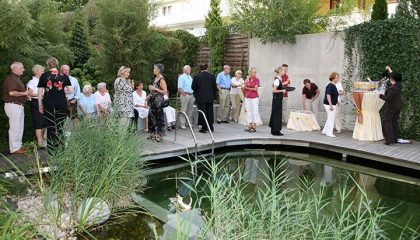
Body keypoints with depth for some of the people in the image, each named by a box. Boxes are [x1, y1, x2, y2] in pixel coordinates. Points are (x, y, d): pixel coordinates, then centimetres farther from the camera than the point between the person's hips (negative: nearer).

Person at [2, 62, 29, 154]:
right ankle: (14, 148, 0)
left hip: (19, 106, 11)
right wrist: (24, 93, -13)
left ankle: (18, 146, 22)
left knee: (20, 128, 14)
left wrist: (26, 95, 12)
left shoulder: (17, 78, 19)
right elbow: (12, 93, -24)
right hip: (13, 105, -11)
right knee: (15, 128, -6)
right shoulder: (10, 78, -13)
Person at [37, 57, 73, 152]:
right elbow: (70, 90, 1)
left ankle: (51, 150, 9)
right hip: (62, 104, 1)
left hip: (48, 104, 0)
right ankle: (60, 149, 10)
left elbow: (40, 92, 2)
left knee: (50, 127, 5)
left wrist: (40, 105, 10)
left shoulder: (44, 76, 1)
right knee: (59, 128, 7)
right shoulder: (64, 76, 2)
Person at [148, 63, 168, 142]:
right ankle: (154, 134, 20)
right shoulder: (155, 78, 13)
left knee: (159, 118, -3)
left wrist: (155, 89, -18)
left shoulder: (161, 80, -12)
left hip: (158, 101, -9)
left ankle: (159, 135, 4)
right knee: (153, 117, 11)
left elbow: (165, 92, -16)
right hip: (153, 100, 9)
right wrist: (149, 96, 11)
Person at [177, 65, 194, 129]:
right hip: (185, 95, -7)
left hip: (191, 95, 7)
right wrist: (184, 94, -19)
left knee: (190, 111, 10)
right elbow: (180, 88, -11)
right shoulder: (181, 77, -4)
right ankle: (182, 124, -4)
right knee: (183, 110, -7)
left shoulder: (190, 77, 19)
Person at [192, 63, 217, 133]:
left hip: (200, 98, -2)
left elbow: (193, 87, -4)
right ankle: (210, 127, 18)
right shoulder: (212, 76, -1)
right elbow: (215, 87, 3)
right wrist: (214, 96, 12)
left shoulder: (196, 77, -8)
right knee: (210, 112, 11)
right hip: (210, 98, 2)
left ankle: (204, 128, 3)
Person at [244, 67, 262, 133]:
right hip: (247, 97, 4)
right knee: (249, 111, 8)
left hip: (254, 98, -4)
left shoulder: (257, 80, -2)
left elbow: (255, 89, -10)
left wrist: (247, 88, -4)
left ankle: (254, 127, 1)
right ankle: (250, 126, 17)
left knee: (255, 111, -3)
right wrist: (247, 80, -5)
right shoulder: (247, 79, 8)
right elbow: (244, 87, 1)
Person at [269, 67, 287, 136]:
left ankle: (274, 130, 22)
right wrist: (282, 90, -14)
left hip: (277, 99, 10)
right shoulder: (277, 80, -17)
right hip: (277, 98, -10)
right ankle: (276, 131, 3)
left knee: (275, 114, 14)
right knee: (277, 114, -4)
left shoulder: (278, 79, 11)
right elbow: (274, 90, -22)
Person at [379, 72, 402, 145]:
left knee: (387, 122, -2)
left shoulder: (392, 88, -24)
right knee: (394, 122, 14)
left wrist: (381, 95, -7)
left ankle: (389, 140, -3)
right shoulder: (399, 85, 3)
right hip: (398, 106, 9)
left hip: (391, 107, -9)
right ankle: (395, 139, 20)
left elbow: (388, 99, -24)